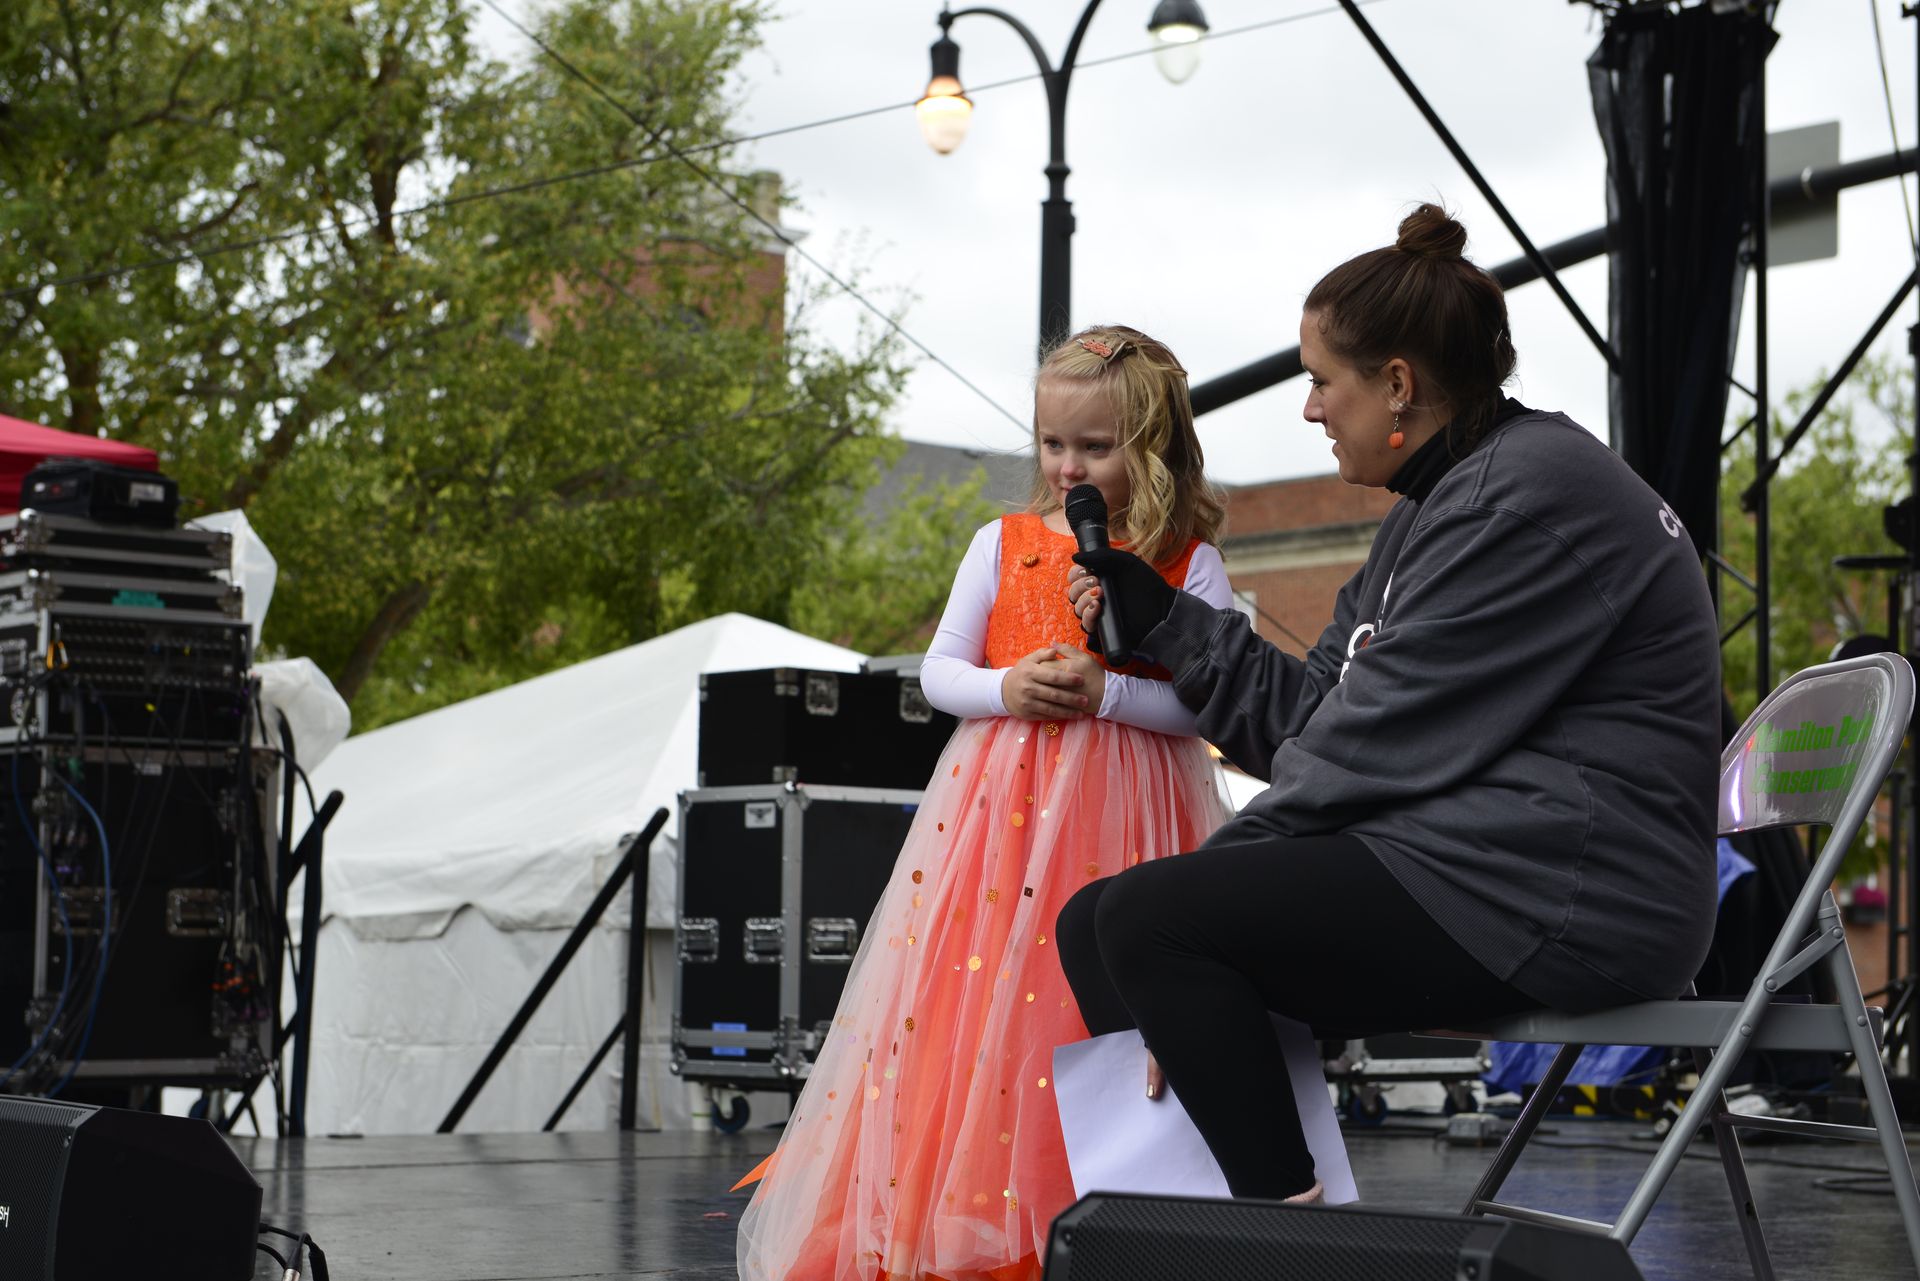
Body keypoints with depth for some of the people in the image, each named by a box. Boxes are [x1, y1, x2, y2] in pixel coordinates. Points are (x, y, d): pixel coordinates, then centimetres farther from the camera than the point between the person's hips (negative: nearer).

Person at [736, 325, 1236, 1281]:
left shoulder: (1189, 562, 1)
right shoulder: (1004, 544, 9)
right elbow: (939, 671, 10)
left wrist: (1106, 691, -16)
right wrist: (1006, 688, -9)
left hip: (1127, 813, -2)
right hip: (1001, 799, 2)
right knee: (979, 998, -2)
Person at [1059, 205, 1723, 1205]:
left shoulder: (1533, 493, -13)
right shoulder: (1436, 508, 21)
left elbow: (1386, 741, -17)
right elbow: (1311, 709, 19)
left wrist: (1235, 852, -7)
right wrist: (1157, 620, 18)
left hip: (1558, 898, -11)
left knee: (1148, 919, -20)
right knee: (1093, 925, 4)